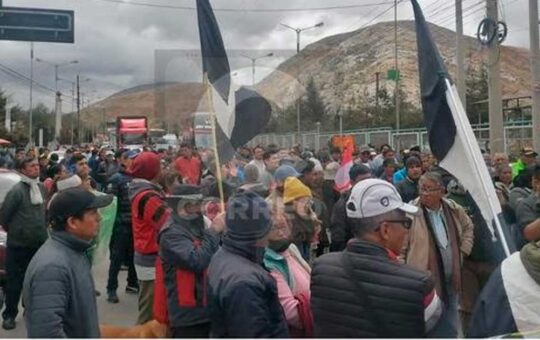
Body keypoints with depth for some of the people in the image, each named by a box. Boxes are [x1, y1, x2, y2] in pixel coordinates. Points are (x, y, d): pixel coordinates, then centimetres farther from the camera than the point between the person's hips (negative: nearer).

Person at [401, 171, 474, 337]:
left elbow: (468, 227, 22)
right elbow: (399, 250, -13)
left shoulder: (454, 209, 1)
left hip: (450, 281, 6)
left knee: (450, 328, 19)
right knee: (426, 329, 5)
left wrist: (463, 251, 11)